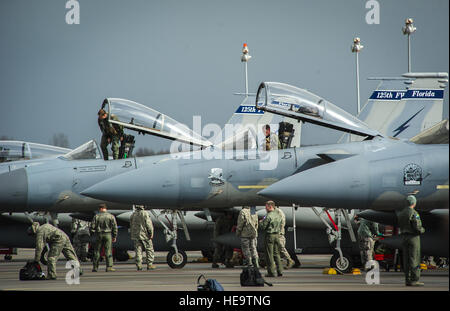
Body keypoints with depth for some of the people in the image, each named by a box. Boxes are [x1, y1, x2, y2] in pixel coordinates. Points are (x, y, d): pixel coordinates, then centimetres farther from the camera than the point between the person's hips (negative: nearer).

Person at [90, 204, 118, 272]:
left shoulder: (96, 216, 1)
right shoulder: (111, 216, 1)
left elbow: (92, 227, 0)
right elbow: (114, 227, -2)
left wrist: (92, 233, 13)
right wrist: (114, 236, 4)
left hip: (99, 235, 1)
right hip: (108, 235, -1)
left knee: (97, 251, 8)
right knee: (108, 251, -2)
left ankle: (95, 267, 9)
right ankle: (109, 267, -9)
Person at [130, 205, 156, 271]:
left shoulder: (133, 215, 7)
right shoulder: (144, 214, -10)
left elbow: (131, 226, 13)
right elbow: (148, 224, -15)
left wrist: (132, 235, 20)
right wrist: (151, 233, -8)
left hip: (135, 235, 5)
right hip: (144, 235, -5)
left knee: (138, 251, 5)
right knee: (149, 250, 4)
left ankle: (139, 265, 0)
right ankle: (149, 265, 2)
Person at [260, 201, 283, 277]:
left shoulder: (269, 216, -16)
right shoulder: (278, 215, 9)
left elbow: (263, 227, -15)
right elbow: (280, 227, 15)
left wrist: (261, 222, 4)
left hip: (269, 236, -7)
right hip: (277, 235, 7)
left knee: (269, 254, -1)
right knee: (276, 254, 12)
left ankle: (271, 272, -2)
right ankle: (280, 271, 10)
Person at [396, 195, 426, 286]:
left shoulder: (401, 213, 8)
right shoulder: (413, 213, -15)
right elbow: (417, 227, -18)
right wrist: (422, 230, 1)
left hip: (404, 237, 7)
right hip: (413, 237, -7)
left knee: (406, 259, 7)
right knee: (414, 259, -6)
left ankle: (407, 280, 7)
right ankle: (414, 280, -8)